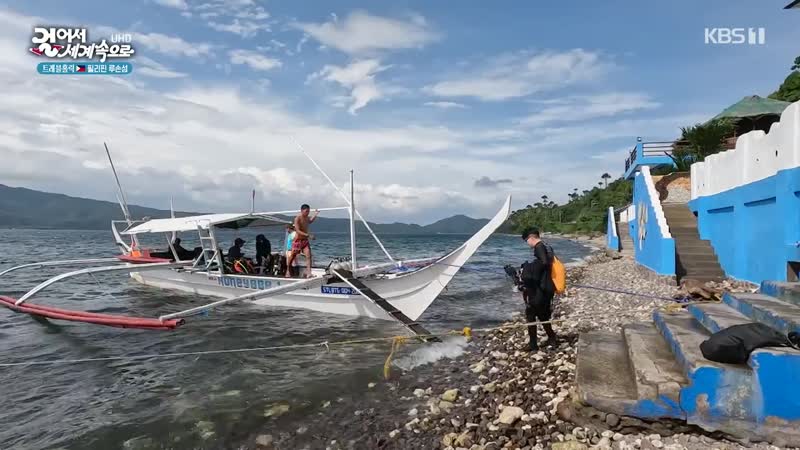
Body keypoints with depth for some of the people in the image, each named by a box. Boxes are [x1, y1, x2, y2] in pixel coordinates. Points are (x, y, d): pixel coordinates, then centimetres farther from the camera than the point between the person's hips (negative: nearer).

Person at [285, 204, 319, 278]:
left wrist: (315, 215, 23)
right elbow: (298, 231, -25)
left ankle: (308, 273, -19)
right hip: (297, 240, -5)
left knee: (308, 256, -14)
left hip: (305, 240, 5)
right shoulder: (297, 218, -15)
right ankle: (288, 271, 32)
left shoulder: (307, 218, 6)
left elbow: (310, 221, 34)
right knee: (292, 257, 10)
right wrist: (307, 235, -34)